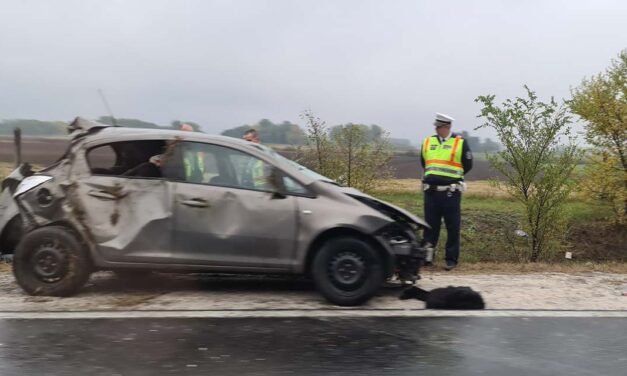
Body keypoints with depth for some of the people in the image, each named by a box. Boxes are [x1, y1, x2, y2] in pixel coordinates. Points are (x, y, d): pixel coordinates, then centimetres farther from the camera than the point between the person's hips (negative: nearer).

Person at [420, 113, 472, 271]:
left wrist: (452, 176, 6)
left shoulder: (460, 143, -1)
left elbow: (467, 165, 3)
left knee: (453, 227, 2)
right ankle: (427, 256, 13)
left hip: (451, 192, -3)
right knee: (430, 226, 7)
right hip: (431, 191, 3)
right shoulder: (427, 142, 10)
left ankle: (451, 259, 10)